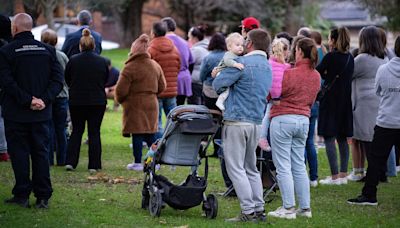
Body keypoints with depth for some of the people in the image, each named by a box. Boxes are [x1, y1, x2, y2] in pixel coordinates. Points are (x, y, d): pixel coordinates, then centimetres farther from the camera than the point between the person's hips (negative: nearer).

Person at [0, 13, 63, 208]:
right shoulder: (48, 50, 5)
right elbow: (58, 80, -1)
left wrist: (27, 100, -14)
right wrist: (45, 99, -8)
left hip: (16, 113, -3)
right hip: (42, 113, 3)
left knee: (19, 153, 5)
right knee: (41, 153, 8)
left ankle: (22, 195, 6)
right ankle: (43, 197, 7)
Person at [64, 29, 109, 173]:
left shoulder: (73, 61, -7)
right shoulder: (102, 61, -4)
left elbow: (67, 80, 6)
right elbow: (106, 80, 10)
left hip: (76, 101, 0)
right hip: (98, 101, 0)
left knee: (76, 131, 12)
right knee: (94, 132, 5)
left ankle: (70, 162, 4)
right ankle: (94, 165, 2)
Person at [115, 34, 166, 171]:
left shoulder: (130, 67, -14)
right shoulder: (156, 66, 7)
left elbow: (121, 89, -13)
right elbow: (162, 86, 12)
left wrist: (119, 99, 7)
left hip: (135, 104, -6)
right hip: (152, 104, 6)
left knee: (137, 134, -2)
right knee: (150, 133, 13)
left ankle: (138, 163, 0)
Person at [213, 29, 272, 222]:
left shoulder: (243, 63, -13)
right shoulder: (267, 67, 15)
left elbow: (218, 84, -12)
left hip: (237, 121, -8)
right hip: (256, 121, 8)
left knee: (236, 168, -4)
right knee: (251, 168, 16)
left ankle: (249, 211, -7)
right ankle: (259, 209, 15)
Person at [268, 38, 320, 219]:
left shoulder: (289, 74, -16)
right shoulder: (316, 76, 5)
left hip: (283, 120, -7)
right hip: (304, 120, 7)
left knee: (283, 166, -1)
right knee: (299, 165, 13)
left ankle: (288, 208, -1)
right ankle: (305, 207, 15)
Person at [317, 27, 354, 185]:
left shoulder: (330, 57, -13)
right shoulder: (350, 58, 6)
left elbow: (317, 72, -3)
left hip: (330, 101, -7)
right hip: (345, 100, 7)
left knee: (329, 137, -4)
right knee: (342, 138, 12)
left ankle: (335, 176, -8)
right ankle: (343, 174, 13)